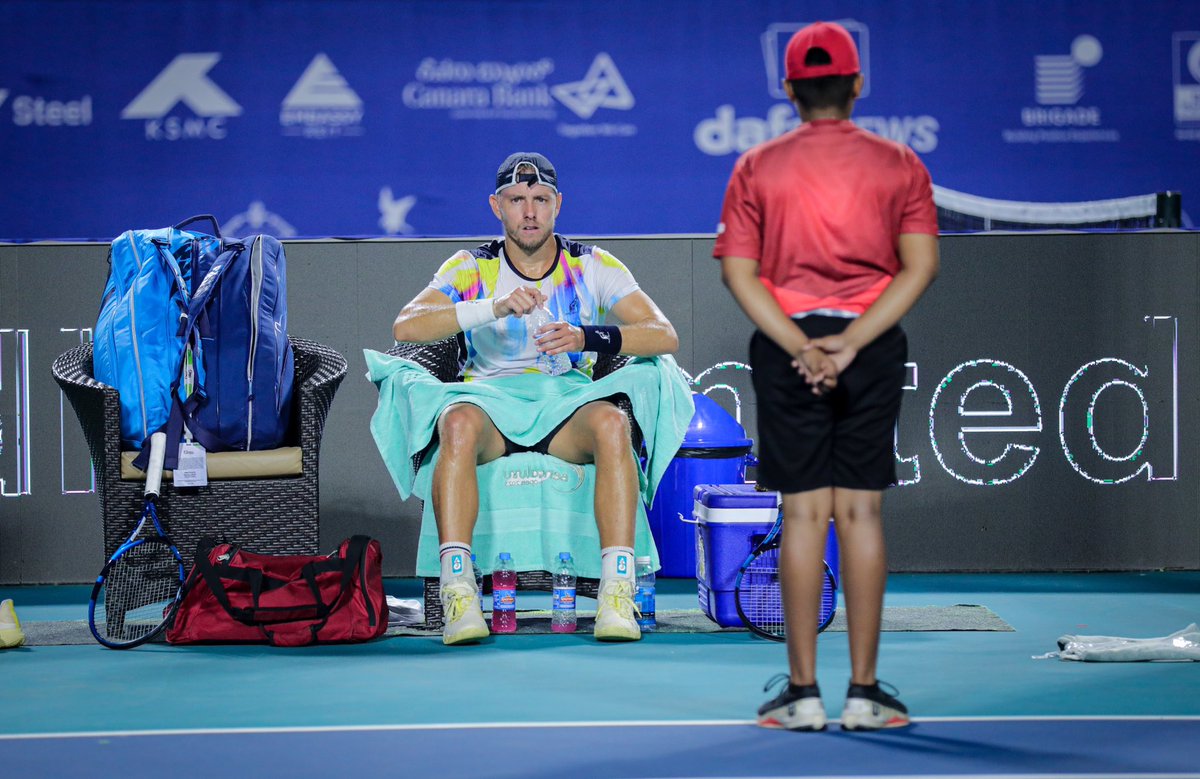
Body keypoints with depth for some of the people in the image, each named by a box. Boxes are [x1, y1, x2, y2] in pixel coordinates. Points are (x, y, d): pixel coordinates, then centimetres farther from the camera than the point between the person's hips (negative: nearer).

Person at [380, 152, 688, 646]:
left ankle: (617, 594, -38)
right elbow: (405, 327, -9)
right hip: (489, 398, 0)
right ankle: (458, 594, -41)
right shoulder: (470, 268, 8)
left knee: (612, 423, -34)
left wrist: (589, 338, -19)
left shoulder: (593, 266, 10)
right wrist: (495, 307, -21)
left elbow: (665, 335, -1)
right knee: (459, 422, -36)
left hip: (569, 400, 0)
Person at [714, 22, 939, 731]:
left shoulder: (757, 168, 5)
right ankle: (864, 692, 3)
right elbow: (921, 266, -6)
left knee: (803, 513, 2)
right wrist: (850, 342, -11)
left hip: (785, 346, 0)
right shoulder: (898, 164, 5)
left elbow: (738, 272, -5)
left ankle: (803, 692, 1)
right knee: (862, 512, 2)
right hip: (874, 348, 0)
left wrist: (800, 345, -11)